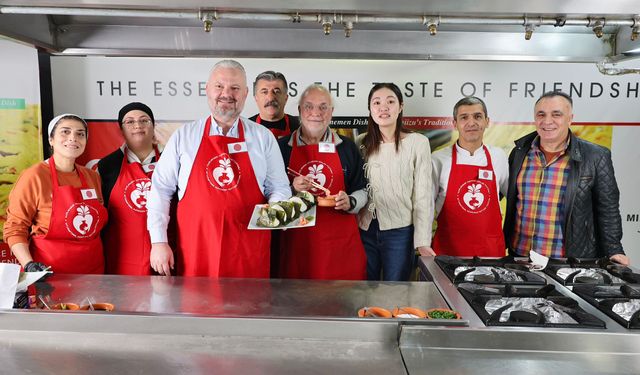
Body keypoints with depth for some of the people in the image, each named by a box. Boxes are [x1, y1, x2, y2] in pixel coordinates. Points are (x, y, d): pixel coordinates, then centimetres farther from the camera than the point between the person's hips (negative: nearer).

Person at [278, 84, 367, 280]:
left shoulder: (347, 147, 8)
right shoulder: (282, 147, 4)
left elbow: (362, 191, 13)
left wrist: (350, 202, -8)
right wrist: (292, 190, -12)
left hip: (341, 242, 1)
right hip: (296, 240, -1)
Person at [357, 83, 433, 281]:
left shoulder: (418, 142, -6)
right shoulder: (362, 143, 4)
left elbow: (423, 196, -7)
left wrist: (423, 242, -10)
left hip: (400, 233, -3)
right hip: (365, 231, 3)